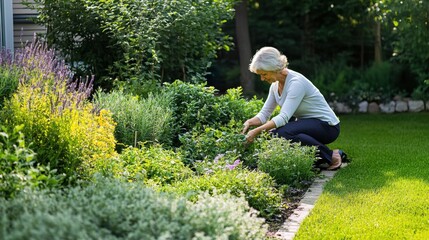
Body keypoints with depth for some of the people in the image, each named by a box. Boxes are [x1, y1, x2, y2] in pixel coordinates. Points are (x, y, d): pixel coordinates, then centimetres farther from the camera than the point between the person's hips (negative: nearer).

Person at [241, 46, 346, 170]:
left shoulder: (296, 82, -25)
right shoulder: (276, 84, 2)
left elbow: (284, 117, -32)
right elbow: (264, 114, 4)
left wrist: (256, 131, -36)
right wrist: (249, 122, -17)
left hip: (327, 126, -9)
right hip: (307, 123, 9)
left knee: (282, 132, -32)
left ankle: (332, 156, -15)